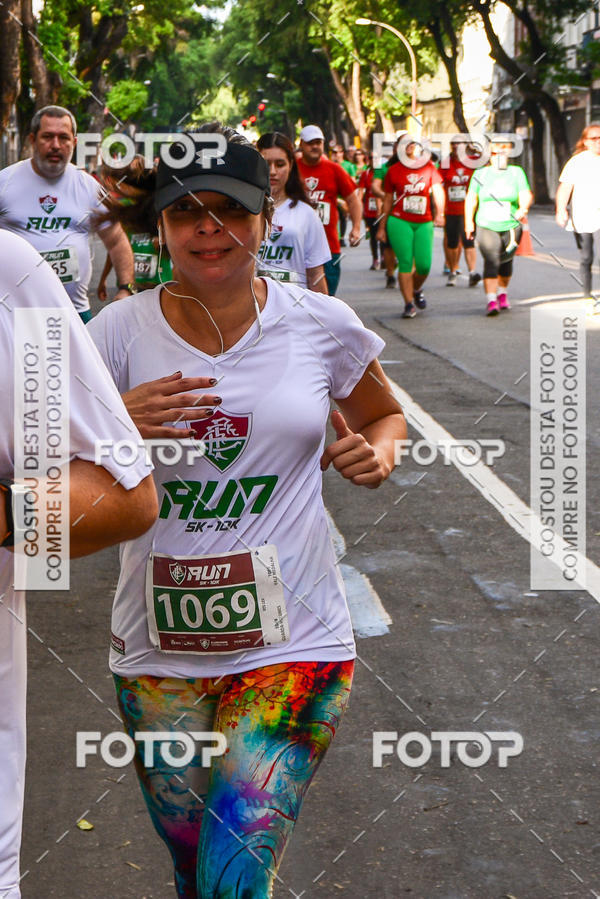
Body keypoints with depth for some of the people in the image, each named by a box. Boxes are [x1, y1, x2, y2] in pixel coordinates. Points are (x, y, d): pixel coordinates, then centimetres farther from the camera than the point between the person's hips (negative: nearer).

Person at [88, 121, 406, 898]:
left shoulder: (321, 325, -1)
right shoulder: (120, 332, -3)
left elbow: (383, 415, 18)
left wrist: (376, 455, -4)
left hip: (294, 641, -1)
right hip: (159, 650, 2)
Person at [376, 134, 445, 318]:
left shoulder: (429, 167, 5)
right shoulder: (394, 170, 2)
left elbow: (437, 191, -3)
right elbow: (388, 200, 10)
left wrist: (439, 213, -20)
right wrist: (382, 227, 12)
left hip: (424, 223, 2)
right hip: (400, 221, -2)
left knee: (424, 265, -1)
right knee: (405, 263, -9)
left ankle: (416, 290, 30)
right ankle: (409, 304, -4)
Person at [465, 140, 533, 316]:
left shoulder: (516, 172, 3)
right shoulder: (480, 173, 4)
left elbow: (526, 194, -7)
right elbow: (471, 198, 7)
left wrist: (523, 209, -28)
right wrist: (469, 221, 1)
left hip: (511, 227, 2)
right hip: (487, 226, -2)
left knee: (506, 262, 15)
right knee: (491, 261, -18)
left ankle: (502, 293, 40)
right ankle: (491, 301, -25)